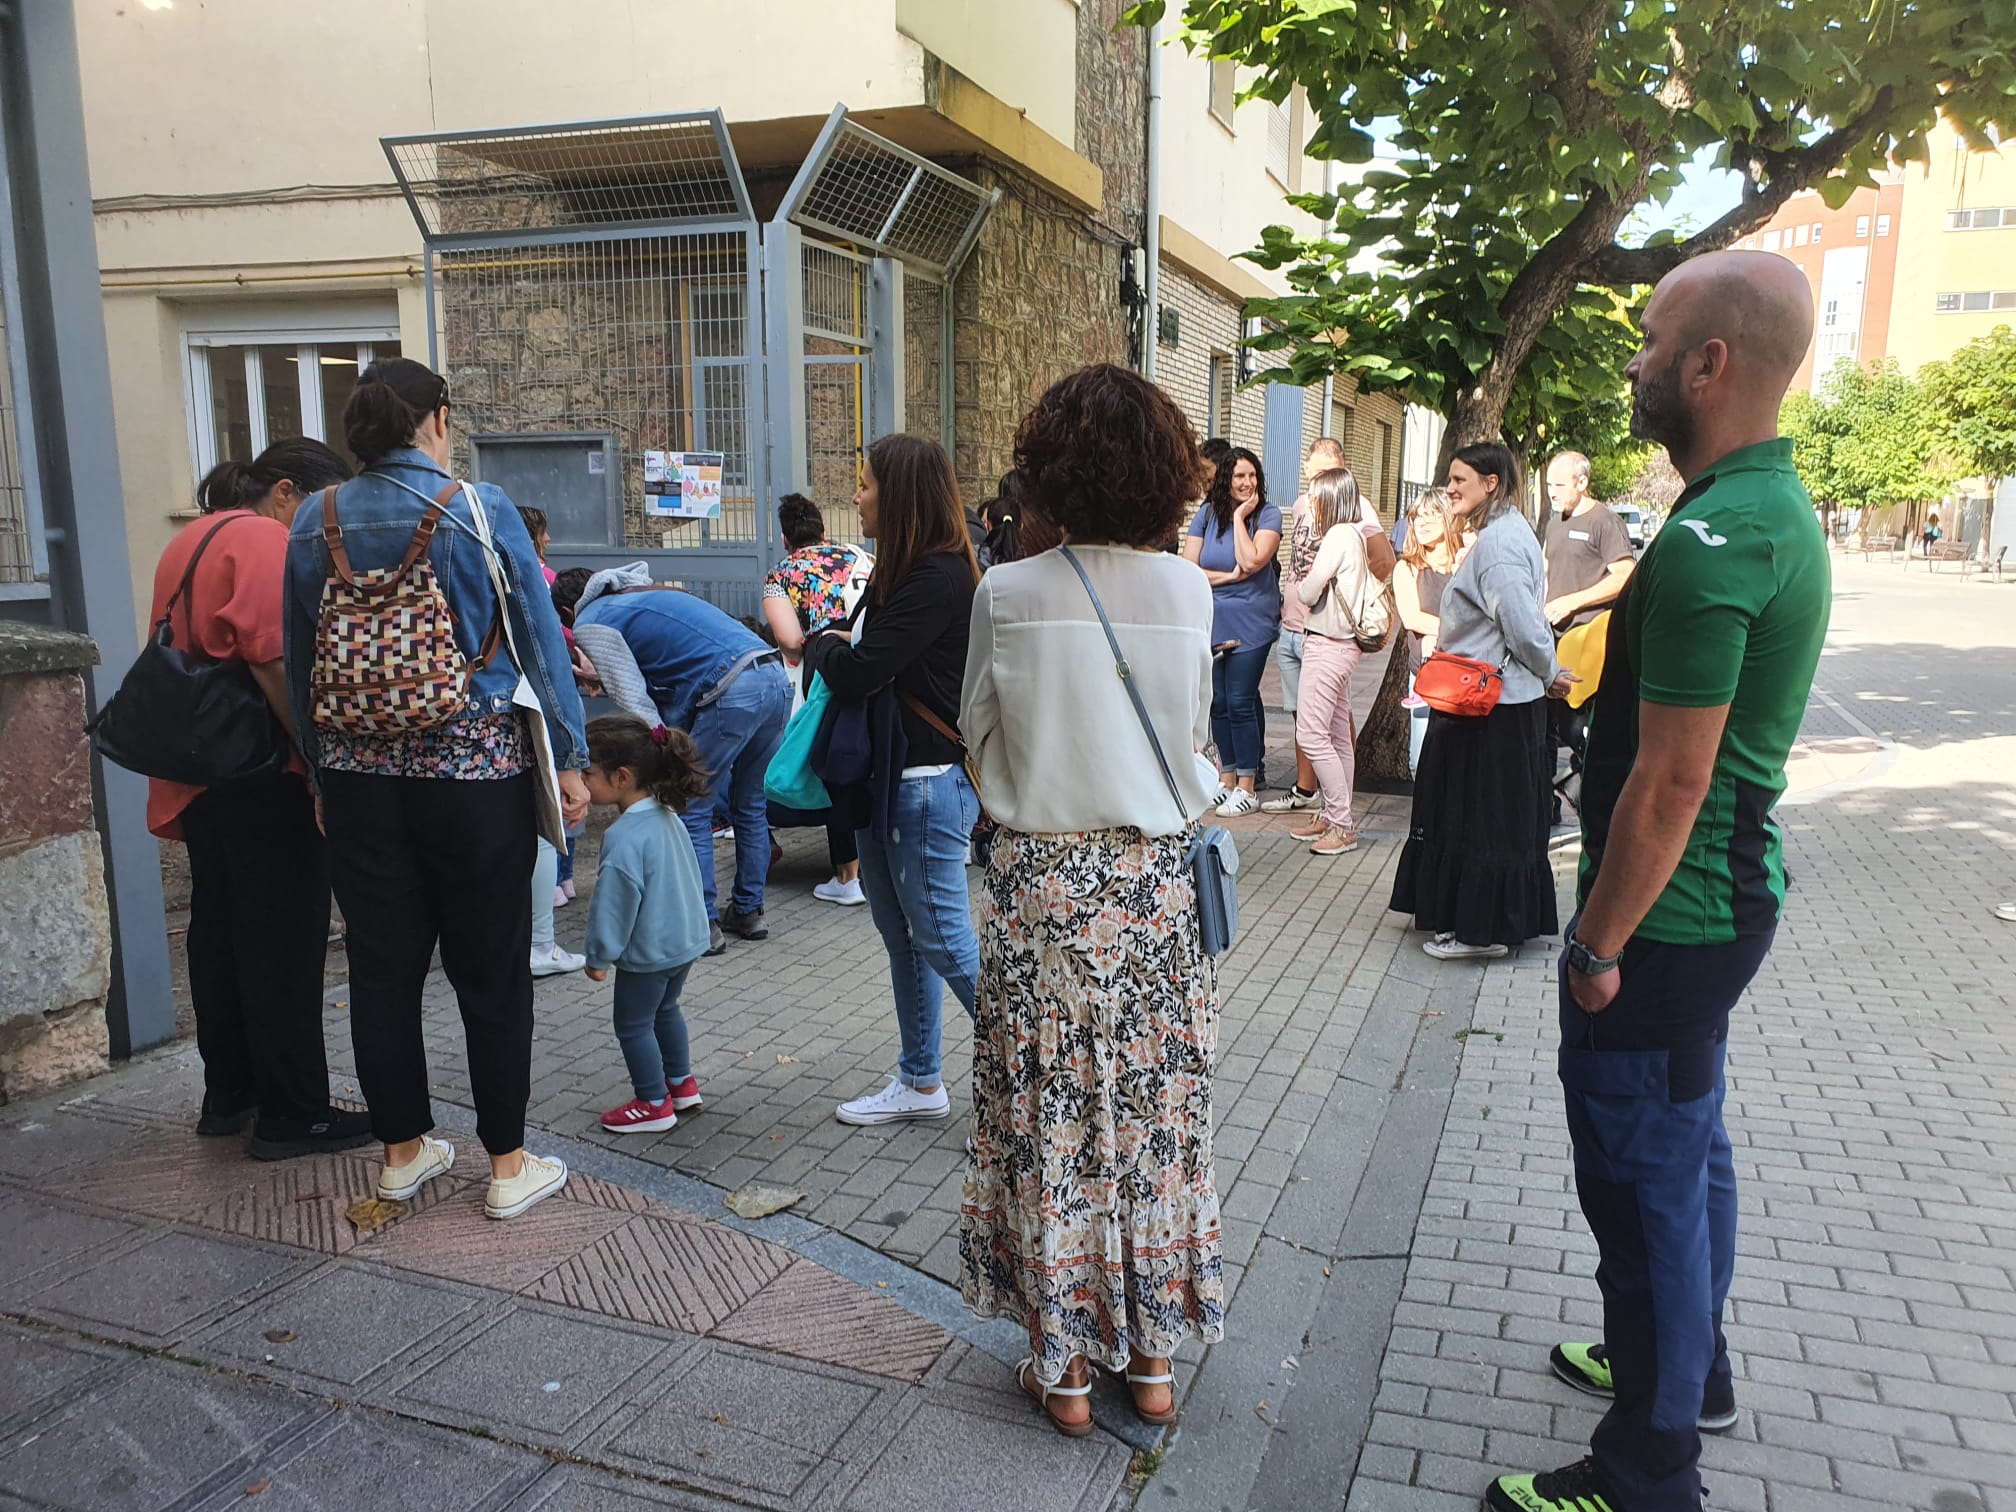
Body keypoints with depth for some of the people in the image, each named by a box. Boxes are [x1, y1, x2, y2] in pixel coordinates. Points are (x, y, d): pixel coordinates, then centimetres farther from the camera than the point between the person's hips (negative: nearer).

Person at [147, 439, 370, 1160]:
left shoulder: (189, 540, 19)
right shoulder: (263, 540, -13)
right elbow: (274, 661, -24)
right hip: (262, 776, -10)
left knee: (219, 931, 17)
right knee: (283, 944, -3)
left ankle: (227, 1096, 28)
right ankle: (292, 1115, 5)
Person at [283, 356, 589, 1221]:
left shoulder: (313, 524, 3)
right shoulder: (480, 510, -8)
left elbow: (299, 662, 9)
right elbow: (539, 640, -6)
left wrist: (321, 765, 19)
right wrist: (569, 759, 1)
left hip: (358, 773, 4)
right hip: (475, 769, -3)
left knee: (382, 965, 14)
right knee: (491, 969, 6)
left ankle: (403, 1151, 28)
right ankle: (509, 1165, 16)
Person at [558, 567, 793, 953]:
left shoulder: (591, 623, 8)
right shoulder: (647, 593, 33)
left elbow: (633, 701, -2)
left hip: (734, 692, -8)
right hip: (778, 677, 9)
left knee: (691, 810, 5)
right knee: (751, 806, 20)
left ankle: (703, 925, 10)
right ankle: (749, 912, 29)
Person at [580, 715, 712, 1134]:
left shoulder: (624, 837, -28)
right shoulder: (667, 816, 0)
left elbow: (615, 904, -23)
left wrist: (599, 956, -9)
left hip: (647, 951, -9)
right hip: (687, 939, 9)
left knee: (633, 1024, 9)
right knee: (665, 1010, 26)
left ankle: (654, 1104, 19)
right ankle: (681, 1084, 37)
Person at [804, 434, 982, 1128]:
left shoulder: (940, 578, -19)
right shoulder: (902, 571, 13)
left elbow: (856, 673, -20)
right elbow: (860, 649, 10)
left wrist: (820, 645, -1)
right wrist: (837, 646, -10)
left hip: (929, 778, -10)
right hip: (883, 773, 10)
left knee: (942, 937, -3)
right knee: (901, 935, 17)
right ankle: (920, 1082, 30)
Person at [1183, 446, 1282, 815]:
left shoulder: (1268, 515, -6)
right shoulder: (1207, 514, 3)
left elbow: (1251, 561, -21)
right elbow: (1187, 567, -3)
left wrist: (1240, 516, -14)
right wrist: (1229, 577, -13)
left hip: (1251, 626, -4)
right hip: (1211, 624, 4)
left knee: (1240, 703, -4)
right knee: (1218, 702, 11)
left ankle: (1247, 788, 5)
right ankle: (1226, 778, 24)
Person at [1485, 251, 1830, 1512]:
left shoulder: (1712, 539, -24)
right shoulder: (1780, 508, 9)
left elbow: (1669, 782, -25)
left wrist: (1599, 943, -17)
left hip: (1666, 913, -10)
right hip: (1726, 897, 10)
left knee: (1644, 1181, 2)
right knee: (1689, 1146, 24)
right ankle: (1690, 1366, 44)